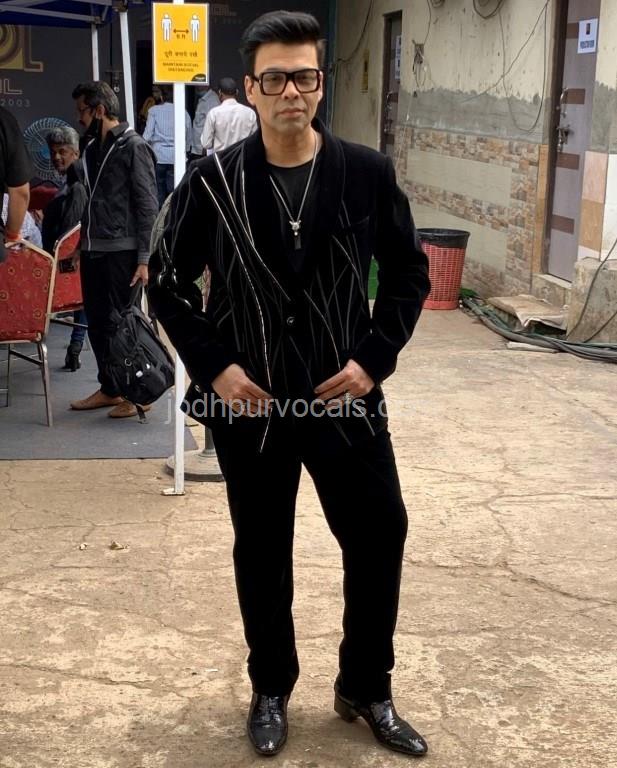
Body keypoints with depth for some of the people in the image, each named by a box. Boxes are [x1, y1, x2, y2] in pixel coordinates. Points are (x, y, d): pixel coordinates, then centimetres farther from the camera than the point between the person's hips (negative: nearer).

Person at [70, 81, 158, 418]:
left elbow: (147, 207, -11)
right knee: (97, 324, 10)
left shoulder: (133, 147, -8)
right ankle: (109, 389, 21)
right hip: (93, 251, 7)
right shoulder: (93, 148, 15)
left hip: (121, 252, -7)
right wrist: (82, 244, 14)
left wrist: (144, 259, -15)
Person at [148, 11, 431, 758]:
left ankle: (365, 689, 31)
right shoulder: (213, 179, -6)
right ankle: (271, 690, 35)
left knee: (379, 538, 8)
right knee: (261, 552, 13)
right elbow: (168, 281, 1)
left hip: (345, 397, 1)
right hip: (249, 403, -1)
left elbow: (410, 273, 5)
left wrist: (375, 357, -6)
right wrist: (212, 365, -10)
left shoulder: (367, 172, -4)